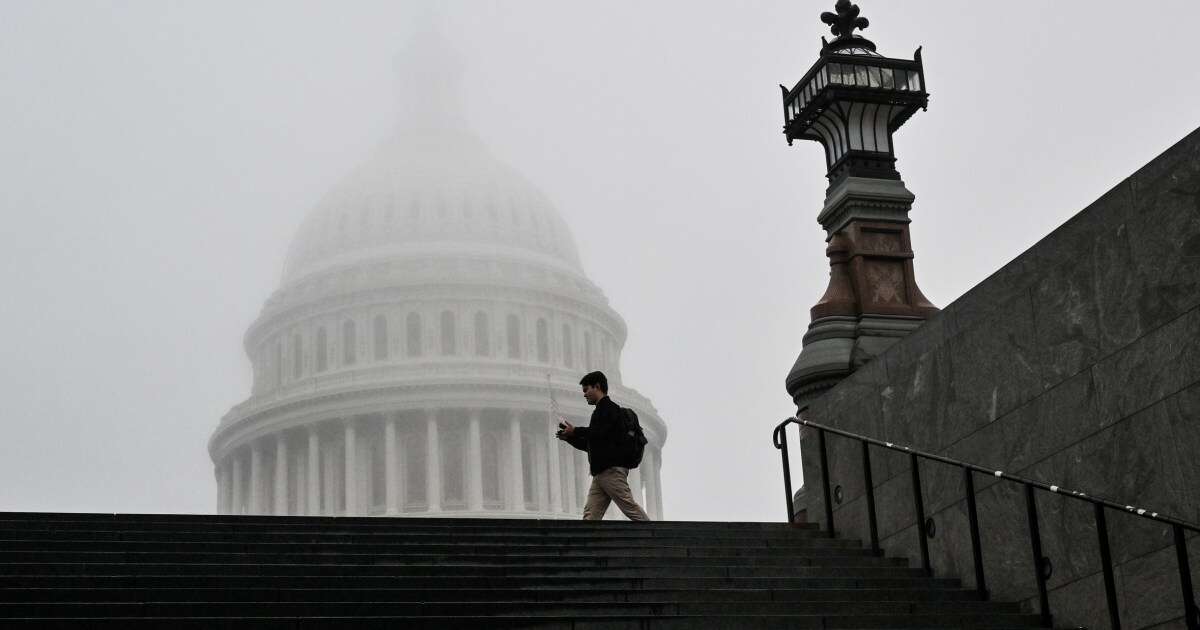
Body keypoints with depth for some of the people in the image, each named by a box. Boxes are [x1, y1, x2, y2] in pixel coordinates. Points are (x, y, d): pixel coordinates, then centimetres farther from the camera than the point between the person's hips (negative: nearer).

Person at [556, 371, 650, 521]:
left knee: (630, 508, -13)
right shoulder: (601, 411, 28)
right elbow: (590, 445, 30)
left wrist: (575, 431, -10)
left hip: (612, 470, -10)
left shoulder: (609, 408, -2)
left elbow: (601, 433, -19)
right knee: (590, 515, -2)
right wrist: (570, 437, 17)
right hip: (601, 472, 10)